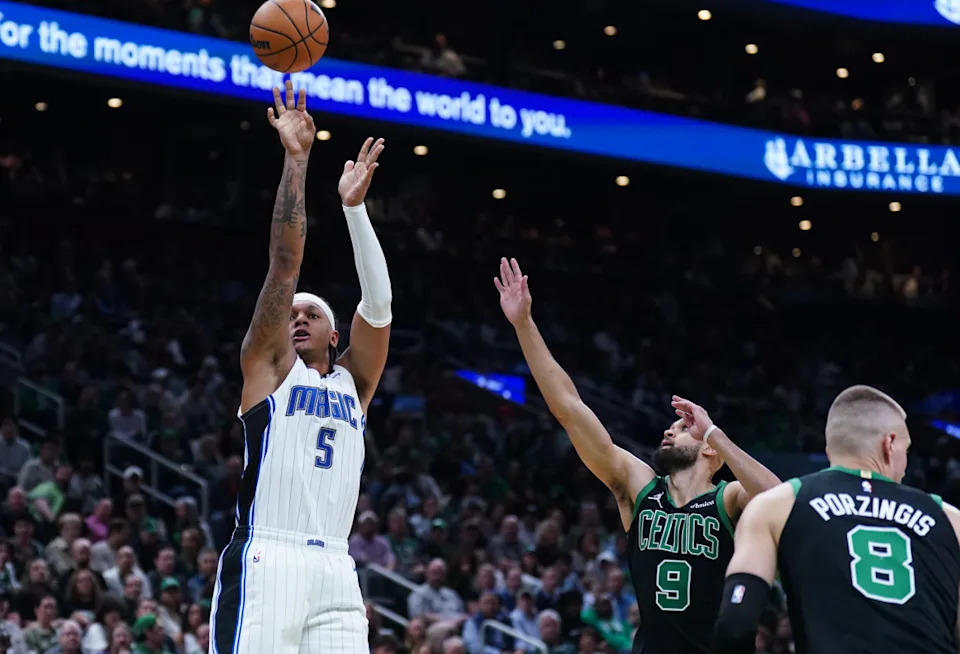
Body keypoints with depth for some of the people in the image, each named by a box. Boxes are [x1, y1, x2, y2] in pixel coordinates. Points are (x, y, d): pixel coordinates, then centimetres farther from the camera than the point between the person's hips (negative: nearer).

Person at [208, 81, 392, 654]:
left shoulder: (354, 382, 21)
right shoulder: (269, 367, 11)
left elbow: (378, 303, 8)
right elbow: (285, 264, 3)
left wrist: (355, 205, 1)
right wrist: (296, 160, -1)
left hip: (335, 572, 4)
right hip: (265, 563, -4)